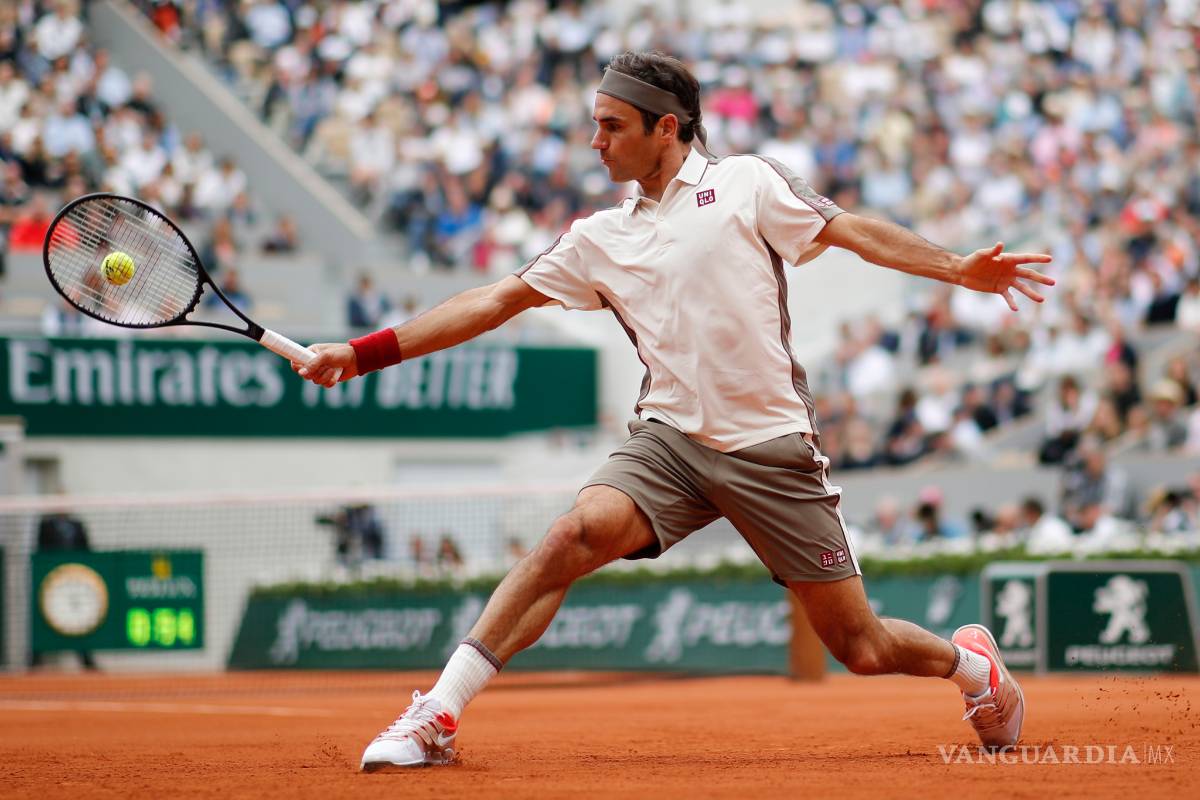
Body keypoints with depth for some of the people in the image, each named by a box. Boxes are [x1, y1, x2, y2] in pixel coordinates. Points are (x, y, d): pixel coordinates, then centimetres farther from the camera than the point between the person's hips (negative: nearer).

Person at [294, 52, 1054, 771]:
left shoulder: (746, 183, 2)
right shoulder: (603, 238, 12)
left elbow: (854, 231, -1)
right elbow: (494, 302, 14)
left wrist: (960, 269, -12)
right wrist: (363, 352, 10)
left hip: (773, 448, -3)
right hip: (673, 438, 3)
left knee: (860, 648, -1)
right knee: (578, 532, -26)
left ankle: (970, 662, 32)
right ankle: (437, 717, -26)